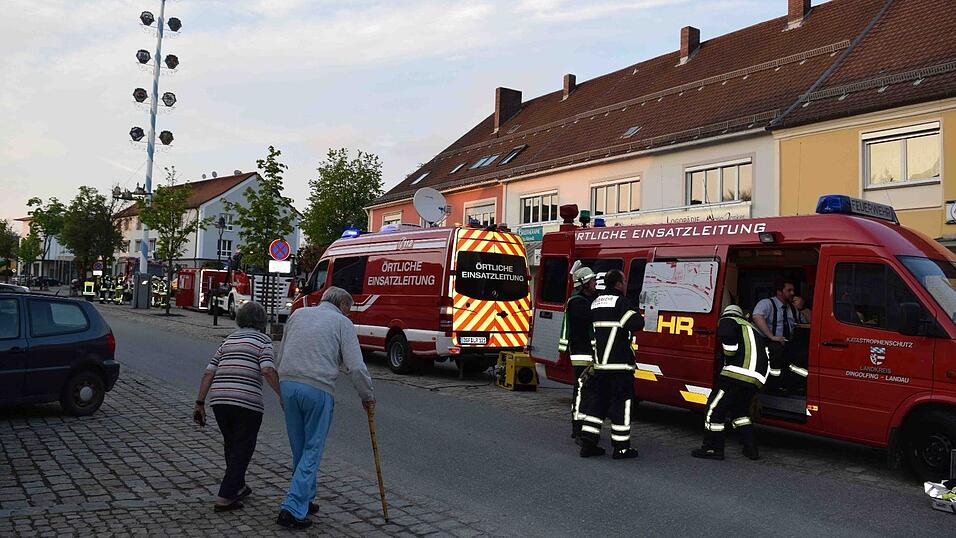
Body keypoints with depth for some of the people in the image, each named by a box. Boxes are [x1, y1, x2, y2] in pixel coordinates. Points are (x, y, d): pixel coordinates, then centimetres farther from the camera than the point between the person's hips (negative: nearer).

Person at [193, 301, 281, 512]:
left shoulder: (228, 340, 19)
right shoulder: (263, 340, 2)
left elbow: (208, 373, 14)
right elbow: (267, 370, -15)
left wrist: (200, 403, 16)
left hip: (219, 400, 6)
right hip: (247, 402, -6)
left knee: (231, 444, 23)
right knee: (242, 449, 7)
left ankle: (238, 487, 37)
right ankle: (224, 498, 3)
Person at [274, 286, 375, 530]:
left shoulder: (298, 314, 19)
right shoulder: (342, 322, 4)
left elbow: (281, 355, 20)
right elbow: (356, 367, -3)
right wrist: (368, 397, 9)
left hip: (288, 384, 5)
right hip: (318, 389, -5)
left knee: (299, 447, 18)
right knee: (312, 450, 4)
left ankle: (304, 500, 28)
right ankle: (292, 508, -2)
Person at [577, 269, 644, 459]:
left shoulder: (595, 303, 14)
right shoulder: (621, 301, -11)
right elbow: (637, 323, -23)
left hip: (600, 363, 7)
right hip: (620, 364, -7)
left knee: (597, 400, 13)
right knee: (622, 403, 1)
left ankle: (588, 443, 13)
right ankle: (621, 447, 6)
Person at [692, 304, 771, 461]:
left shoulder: (727, 320, 9)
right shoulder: (752, 328, 34)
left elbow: (727, 335, -16)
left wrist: (730, 354, -5)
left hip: (738, 373, -8)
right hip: (757, 377, 8)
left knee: (715, 407, 0)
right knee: (739, 409, 24)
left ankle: (713, 448, 2)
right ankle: (751, 448, 21)